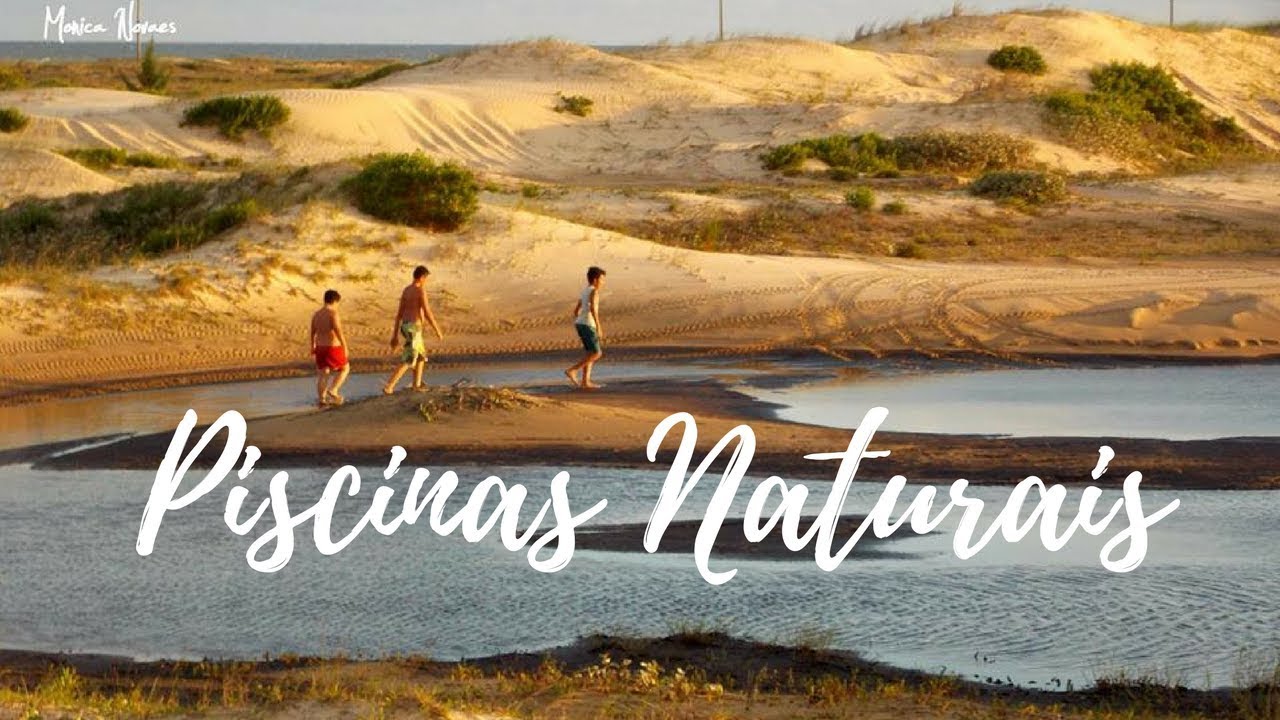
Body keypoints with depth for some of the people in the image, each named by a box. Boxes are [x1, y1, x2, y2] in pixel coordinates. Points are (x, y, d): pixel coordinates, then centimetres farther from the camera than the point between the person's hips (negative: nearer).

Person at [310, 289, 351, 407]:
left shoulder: (316, 314, 5)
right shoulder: (333, 314, -17)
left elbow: (313, 332, 16)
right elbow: (339, 332, -23)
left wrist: (313, 346, 29)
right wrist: (345, 347, -18)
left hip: (320, 348, 6)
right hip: (333, 348, -6)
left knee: (322, 374, 15)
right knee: (345, 368, 14)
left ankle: (321, 399, 16)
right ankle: (333, 390, 1)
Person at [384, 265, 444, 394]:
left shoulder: (406, 290, 11)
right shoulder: (421, 291, -15)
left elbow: (399, 314, 13)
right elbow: (427, 314, -17)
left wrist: (395, 335, 16)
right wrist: (437, 331, -5)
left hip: (405, 327, 9)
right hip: (414, 329, -9)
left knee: (421, 355, 26)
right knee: (407, 361, -6)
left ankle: (417, 384, 33)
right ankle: (388, 387, -14)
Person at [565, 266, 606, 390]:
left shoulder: (584, 292, 18)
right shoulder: (594, 291, -10)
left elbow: (576, 310, 22)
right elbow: (593, 308, -24)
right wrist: (599, 326, -25)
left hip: (579, 324, 9)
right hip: (588, 325, -9)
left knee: (591, 353, 14)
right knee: (597, 354, -6)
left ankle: (585, 381, 10)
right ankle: (572, 371, -11)